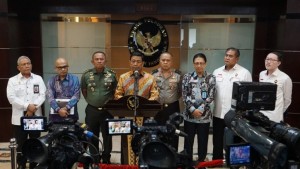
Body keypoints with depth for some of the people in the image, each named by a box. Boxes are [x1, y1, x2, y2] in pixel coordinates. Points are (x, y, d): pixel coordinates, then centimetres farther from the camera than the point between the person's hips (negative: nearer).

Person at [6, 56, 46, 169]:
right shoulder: (12, 80, 4)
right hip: (19, 117, -1)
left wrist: (34, 107, -15)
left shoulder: (38, 79, 8)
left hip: (36, 116, 1)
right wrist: (27, 106, -17)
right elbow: (11, 98, -8)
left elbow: (42, 95, -1)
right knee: (21, 144, 6)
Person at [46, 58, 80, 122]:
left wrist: (66, 108, -19)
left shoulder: (74, 79, 2)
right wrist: (58, 109, -19)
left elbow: (76, 96, -7)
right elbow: (50, 97, -5)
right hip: (55, 114, 1)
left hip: (71, 114, -1)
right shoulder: (51, 81, 6)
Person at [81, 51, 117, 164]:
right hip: (91, 110, 1)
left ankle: (106, 160, 22)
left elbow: (115, 91, 8)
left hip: (107, 110, -1)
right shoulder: (86, 75, 0)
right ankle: (94, 160, 24)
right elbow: (84, 91, 13)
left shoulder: (111, 75, -2)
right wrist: (91, 101, 11)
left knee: (107, 136, 7)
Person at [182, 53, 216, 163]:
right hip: (189, 115, 1)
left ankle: (201, 162, 26)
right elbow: (185, 96, -3)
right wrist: (193, 109, -13)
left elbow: (210, 97, -6)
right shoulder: (187, 77, 2)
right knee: (188, 141, 9)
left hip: (204, 116, 0)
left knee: (203, 141, 9)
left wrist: (200, 110, -14)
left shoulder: (211, 78, 0)